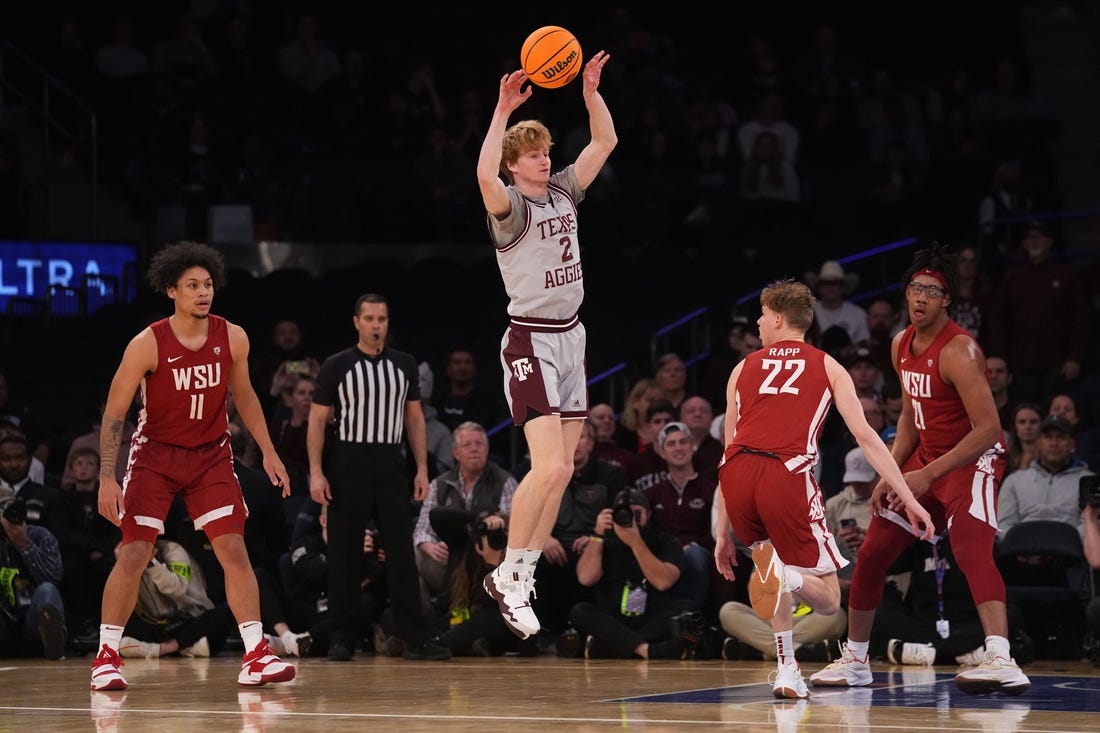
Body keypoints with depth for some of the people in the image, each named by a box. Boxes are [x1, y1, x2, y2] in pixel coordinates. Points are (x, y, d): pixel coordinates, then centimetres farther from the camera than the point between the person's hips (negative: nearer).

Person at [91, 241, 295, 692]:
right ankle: (106, 658, 4)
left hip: (211, 455, 3)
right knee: (133, 555, -7)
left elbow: (243, 397, 10)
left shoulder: (233, 339, -8)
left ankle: (256, 657, -5)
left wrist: (268, 452, 8)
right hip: (156, 454, -3)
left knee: (234, 550, -7)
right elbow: (114, 412, -13)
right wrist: (107, 478, -19)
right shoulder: (148, 345, -18)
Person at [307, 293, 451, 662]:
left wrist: (422, 469, 3)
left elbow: (415, 419, 12)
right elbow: (317, 420, -1)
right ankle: (342, 638, 7)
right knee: (344, 555, 1)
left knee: (401, 552, -1)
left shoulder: (404, 365, 8)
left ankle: (416, 639, -2)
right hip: (349, 463, -2)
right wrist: (316, 473, -9)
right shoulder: (337, 366, -1)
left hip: (391, 464, 2)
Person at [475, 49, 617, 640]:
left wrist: (590, 90, 1)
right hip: (530, 342, -8)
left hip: (570, 337, 8)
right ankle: (506, 575, -9)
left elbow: (604, 143, 14)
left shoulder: (563, 192, 11)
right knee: (549, 466, -19)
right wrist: (503, 110, -34)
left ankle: (523, 577, 12)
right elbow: (484, 175, -33)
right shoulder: (509, 206, -10)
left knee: (561, 471, 6)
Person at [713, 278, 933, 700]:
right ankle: (785, 575, -27)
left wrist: (723, 533, 29)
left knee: (775, 569, 30)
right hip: (786, 475, -3)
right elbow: (864, 435, 8)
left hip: (738, 476, 3)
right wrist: (910, 500, 6)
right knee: (827, 599, 8)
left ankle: (787, 670, 13)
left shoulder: (744, 368, 25)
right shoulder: (826, 366, 20)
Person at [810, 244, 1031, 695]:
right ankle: (854, 661, 27)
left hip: (972, 460, -9)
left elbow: (989, 429, -29)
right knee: (872, 554, 10)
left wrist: (927, 475, -28)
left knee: (971, 549, -32)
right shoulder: (902, 345, 3)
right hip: (926, 458, 9)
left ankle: (1001, 661, -45)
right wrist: (889, 475, 7)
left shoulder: (958, 351, -24)